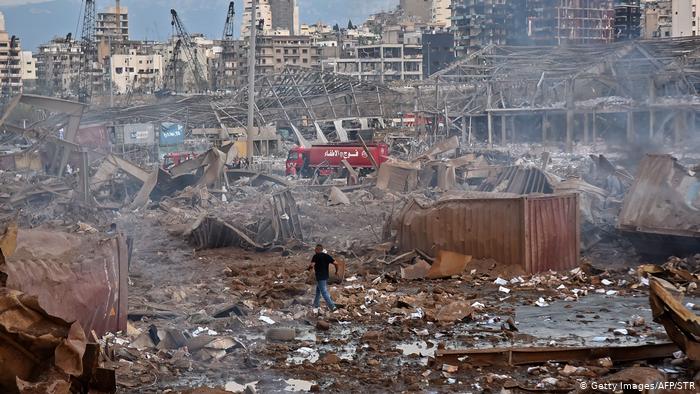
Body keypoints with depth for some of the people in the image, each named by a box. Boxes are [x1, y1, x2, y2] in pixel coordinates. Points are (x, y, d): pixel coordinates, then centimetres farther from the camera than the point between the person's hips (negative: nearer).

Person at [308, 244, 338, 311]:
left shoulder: (316, 256, -13)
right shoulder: (327, 256, 2)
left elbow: (312, 265, -25)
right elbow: (335, 263, -4)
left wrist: (309, 268, -2)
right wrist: (336, 271, 12)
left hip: (320, 277, -7)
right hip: (326, 276, 7)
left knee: (324, 292, -3)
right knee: (318, 290, 24)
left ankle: (332, 306, -8)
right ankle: (316, 304, 35)